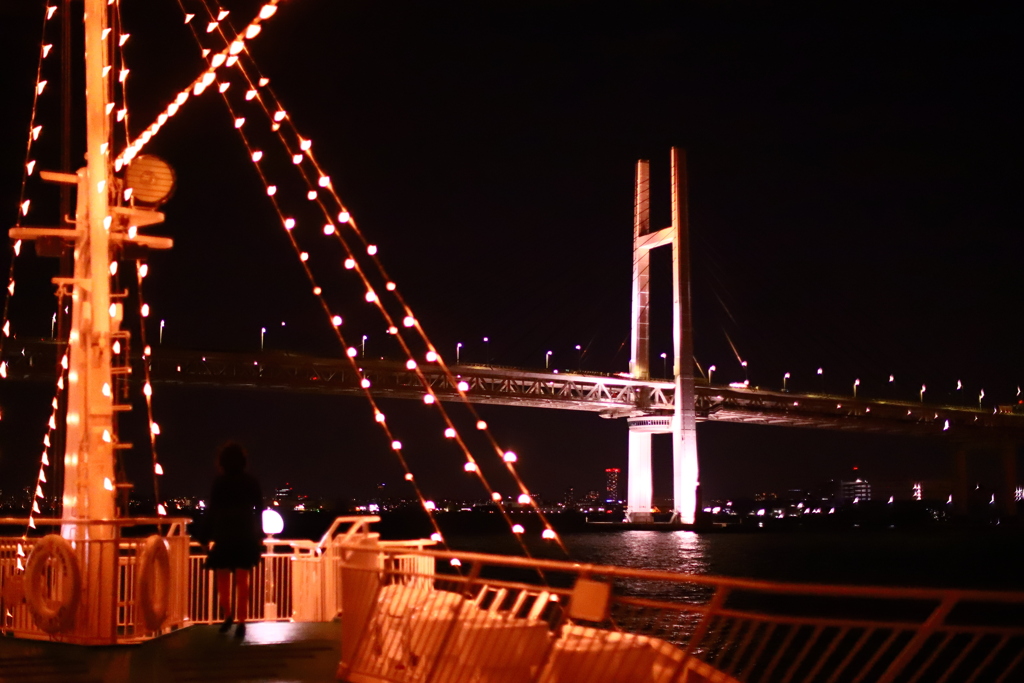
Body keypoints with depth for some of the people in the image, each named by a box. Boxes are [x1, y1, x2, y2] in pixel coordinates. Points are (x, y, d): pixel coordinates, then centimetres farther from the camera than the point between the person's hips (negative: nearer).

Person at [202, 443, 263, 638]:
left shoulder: (219, 482, -3)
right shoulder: (251, 481, 3)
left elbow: (212, 511, -5)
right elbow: (259, 509, 4)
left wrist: (209, 537, -1)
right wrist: (259, 536, 9)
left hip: (224, 534, -2)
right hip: (246, 535, 2)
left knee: (222, 576, 13)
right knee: (242, 579, 4)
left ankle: (228, 614, 9)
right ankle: (241, 621, -1)